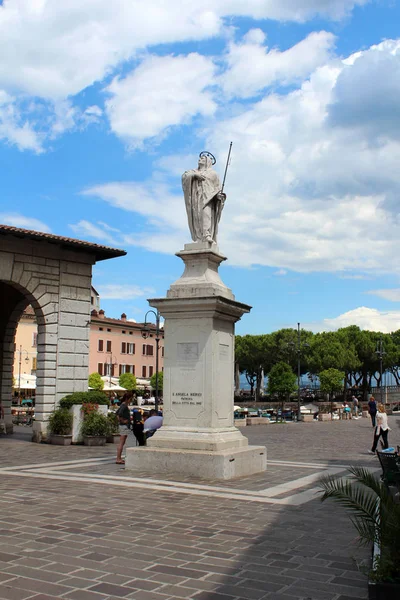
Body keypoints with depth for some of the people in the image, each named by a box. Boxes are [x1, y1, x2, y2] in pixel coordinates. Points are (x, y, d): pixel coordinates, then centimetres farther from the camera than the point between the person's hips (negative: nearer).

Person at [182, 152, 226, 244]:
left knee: (206, 214, -24)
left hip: (207, 198, -3)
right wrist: (195, 175, -9)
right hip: (196, 198, 3)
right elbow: (184, 176, 7)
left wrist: (220, 195, -15)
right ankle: (199, 239, -15)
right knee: (197, 217, -10)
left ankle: (207, 236, -37)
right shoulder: (194, 171, 25)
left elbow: (217, 188, 7)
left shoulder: (213, 173, 16)